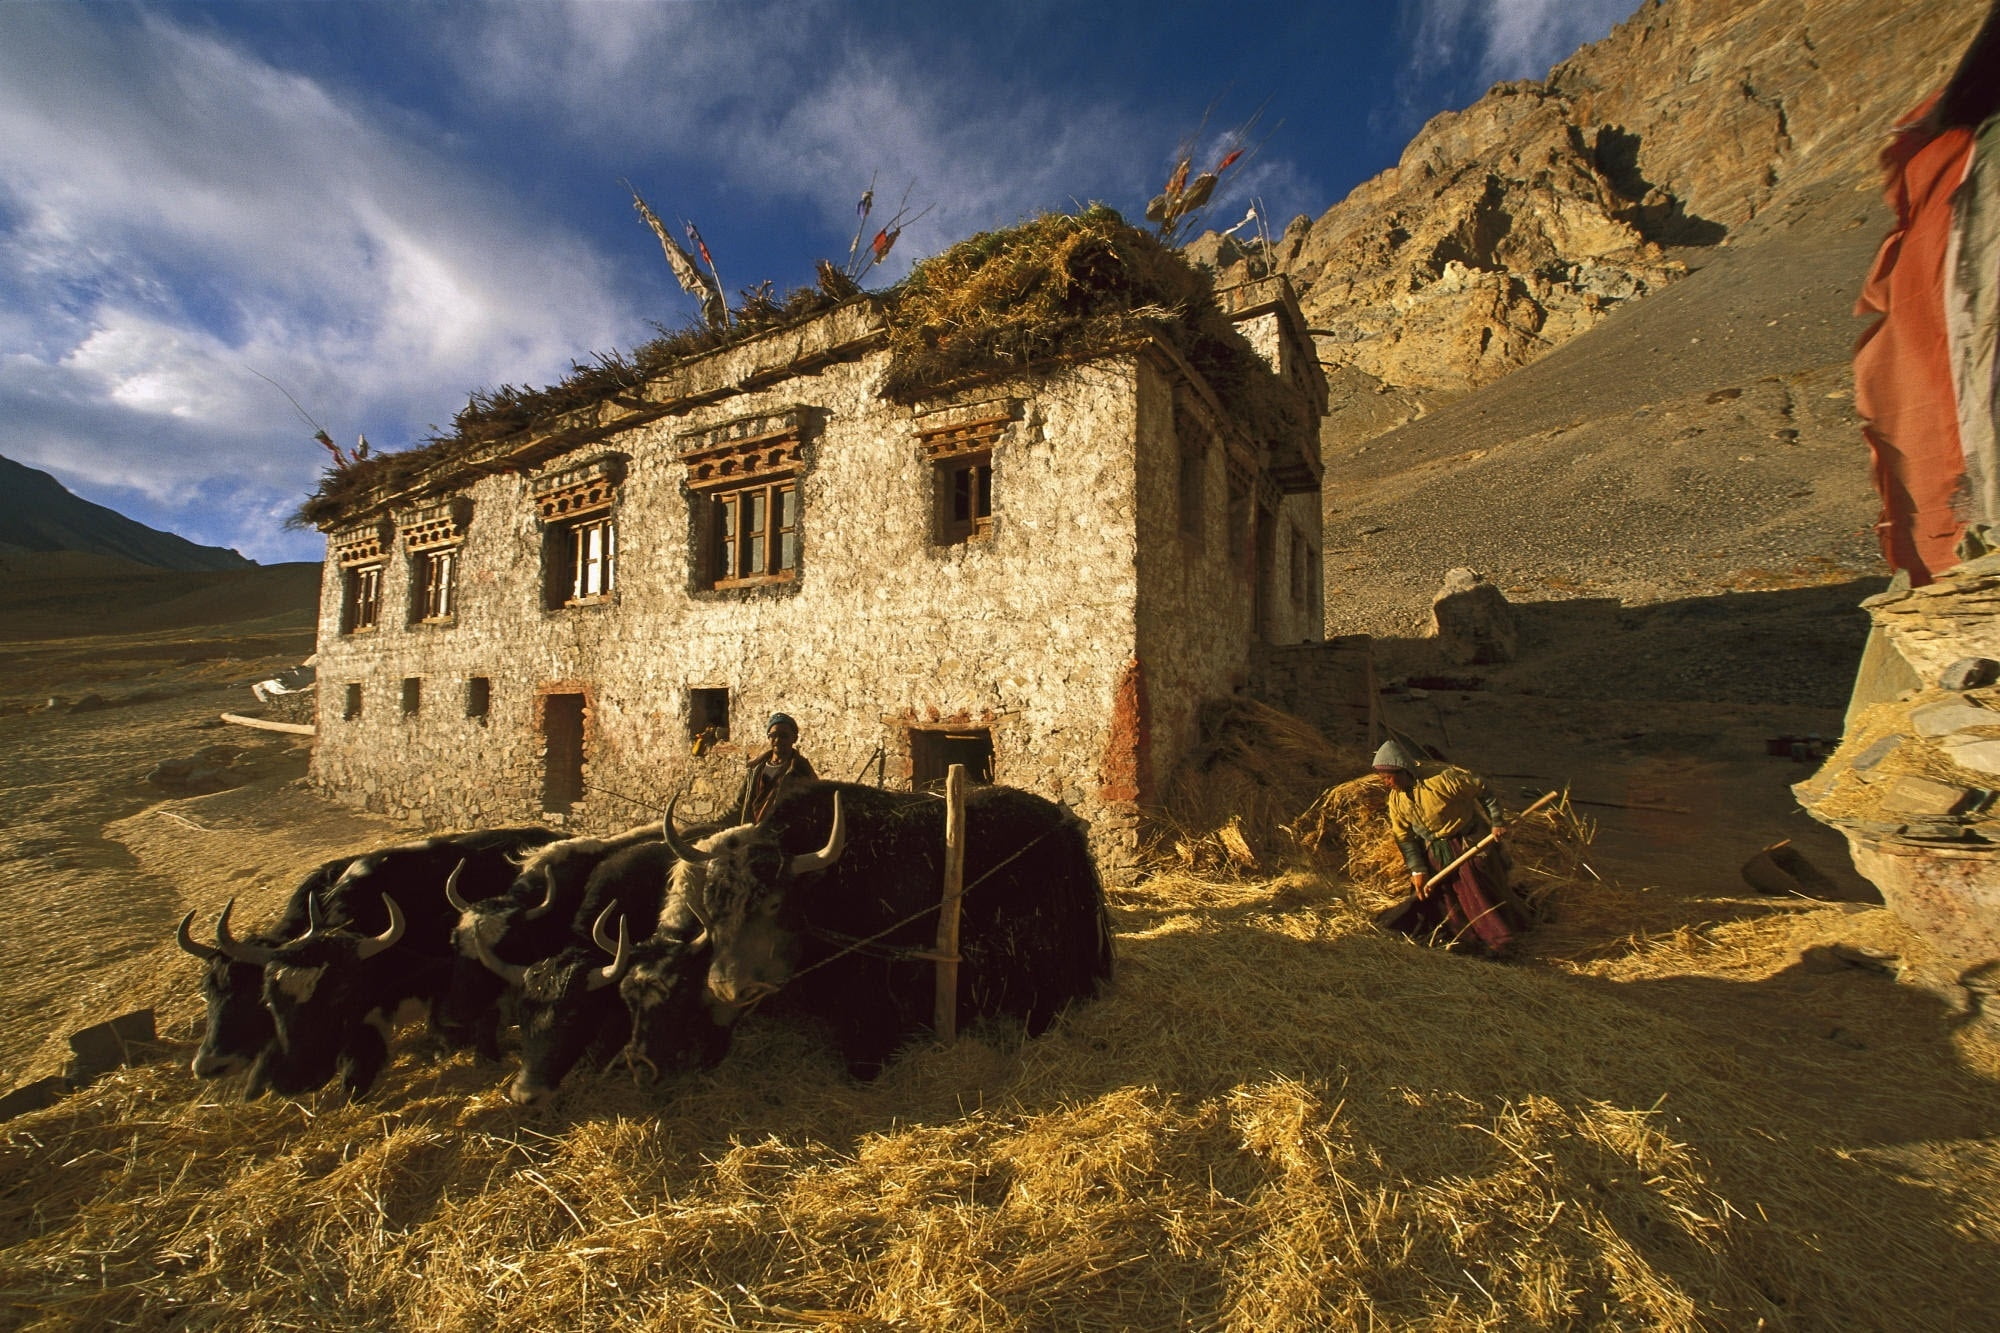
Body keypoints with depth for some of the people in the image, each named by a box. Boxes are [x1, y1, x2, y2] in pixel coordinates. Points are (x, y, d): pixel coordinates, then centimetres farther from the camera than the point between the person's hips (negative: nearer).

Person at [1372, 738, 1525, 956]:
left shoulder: (1441, 778, -28)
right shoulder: (1396, 799, -9)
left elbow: (1481, 789, -14)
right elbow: (1404, 837, -2)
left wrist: (1497, 822, -11)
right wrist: (1417, 870, -5)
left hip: (1468, 846, -6)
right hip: (1434, 854, 6)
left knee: (1479, 895, 1)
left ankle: (1498, 941, 21)